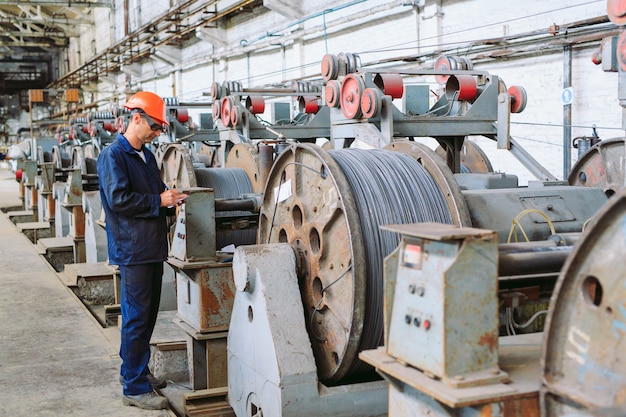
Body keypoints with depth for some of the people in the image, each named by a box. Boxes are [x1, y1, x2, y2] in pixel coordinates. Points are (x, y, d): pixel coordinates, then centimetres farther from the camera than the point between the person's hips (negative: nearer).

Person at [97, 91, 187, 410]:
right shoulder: (113, 155, -11)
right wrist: (159, 201, -16)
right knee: (136, 317, -4)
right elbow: (119, 200, -21)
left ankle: (135, 369, 31)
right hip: (132, 249, -9)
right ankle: (134, 388, 4)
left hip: (153, 247, 9)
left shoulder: (147, 156, 15)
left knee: (148, 314, 16)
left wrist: (170, 201, 1)